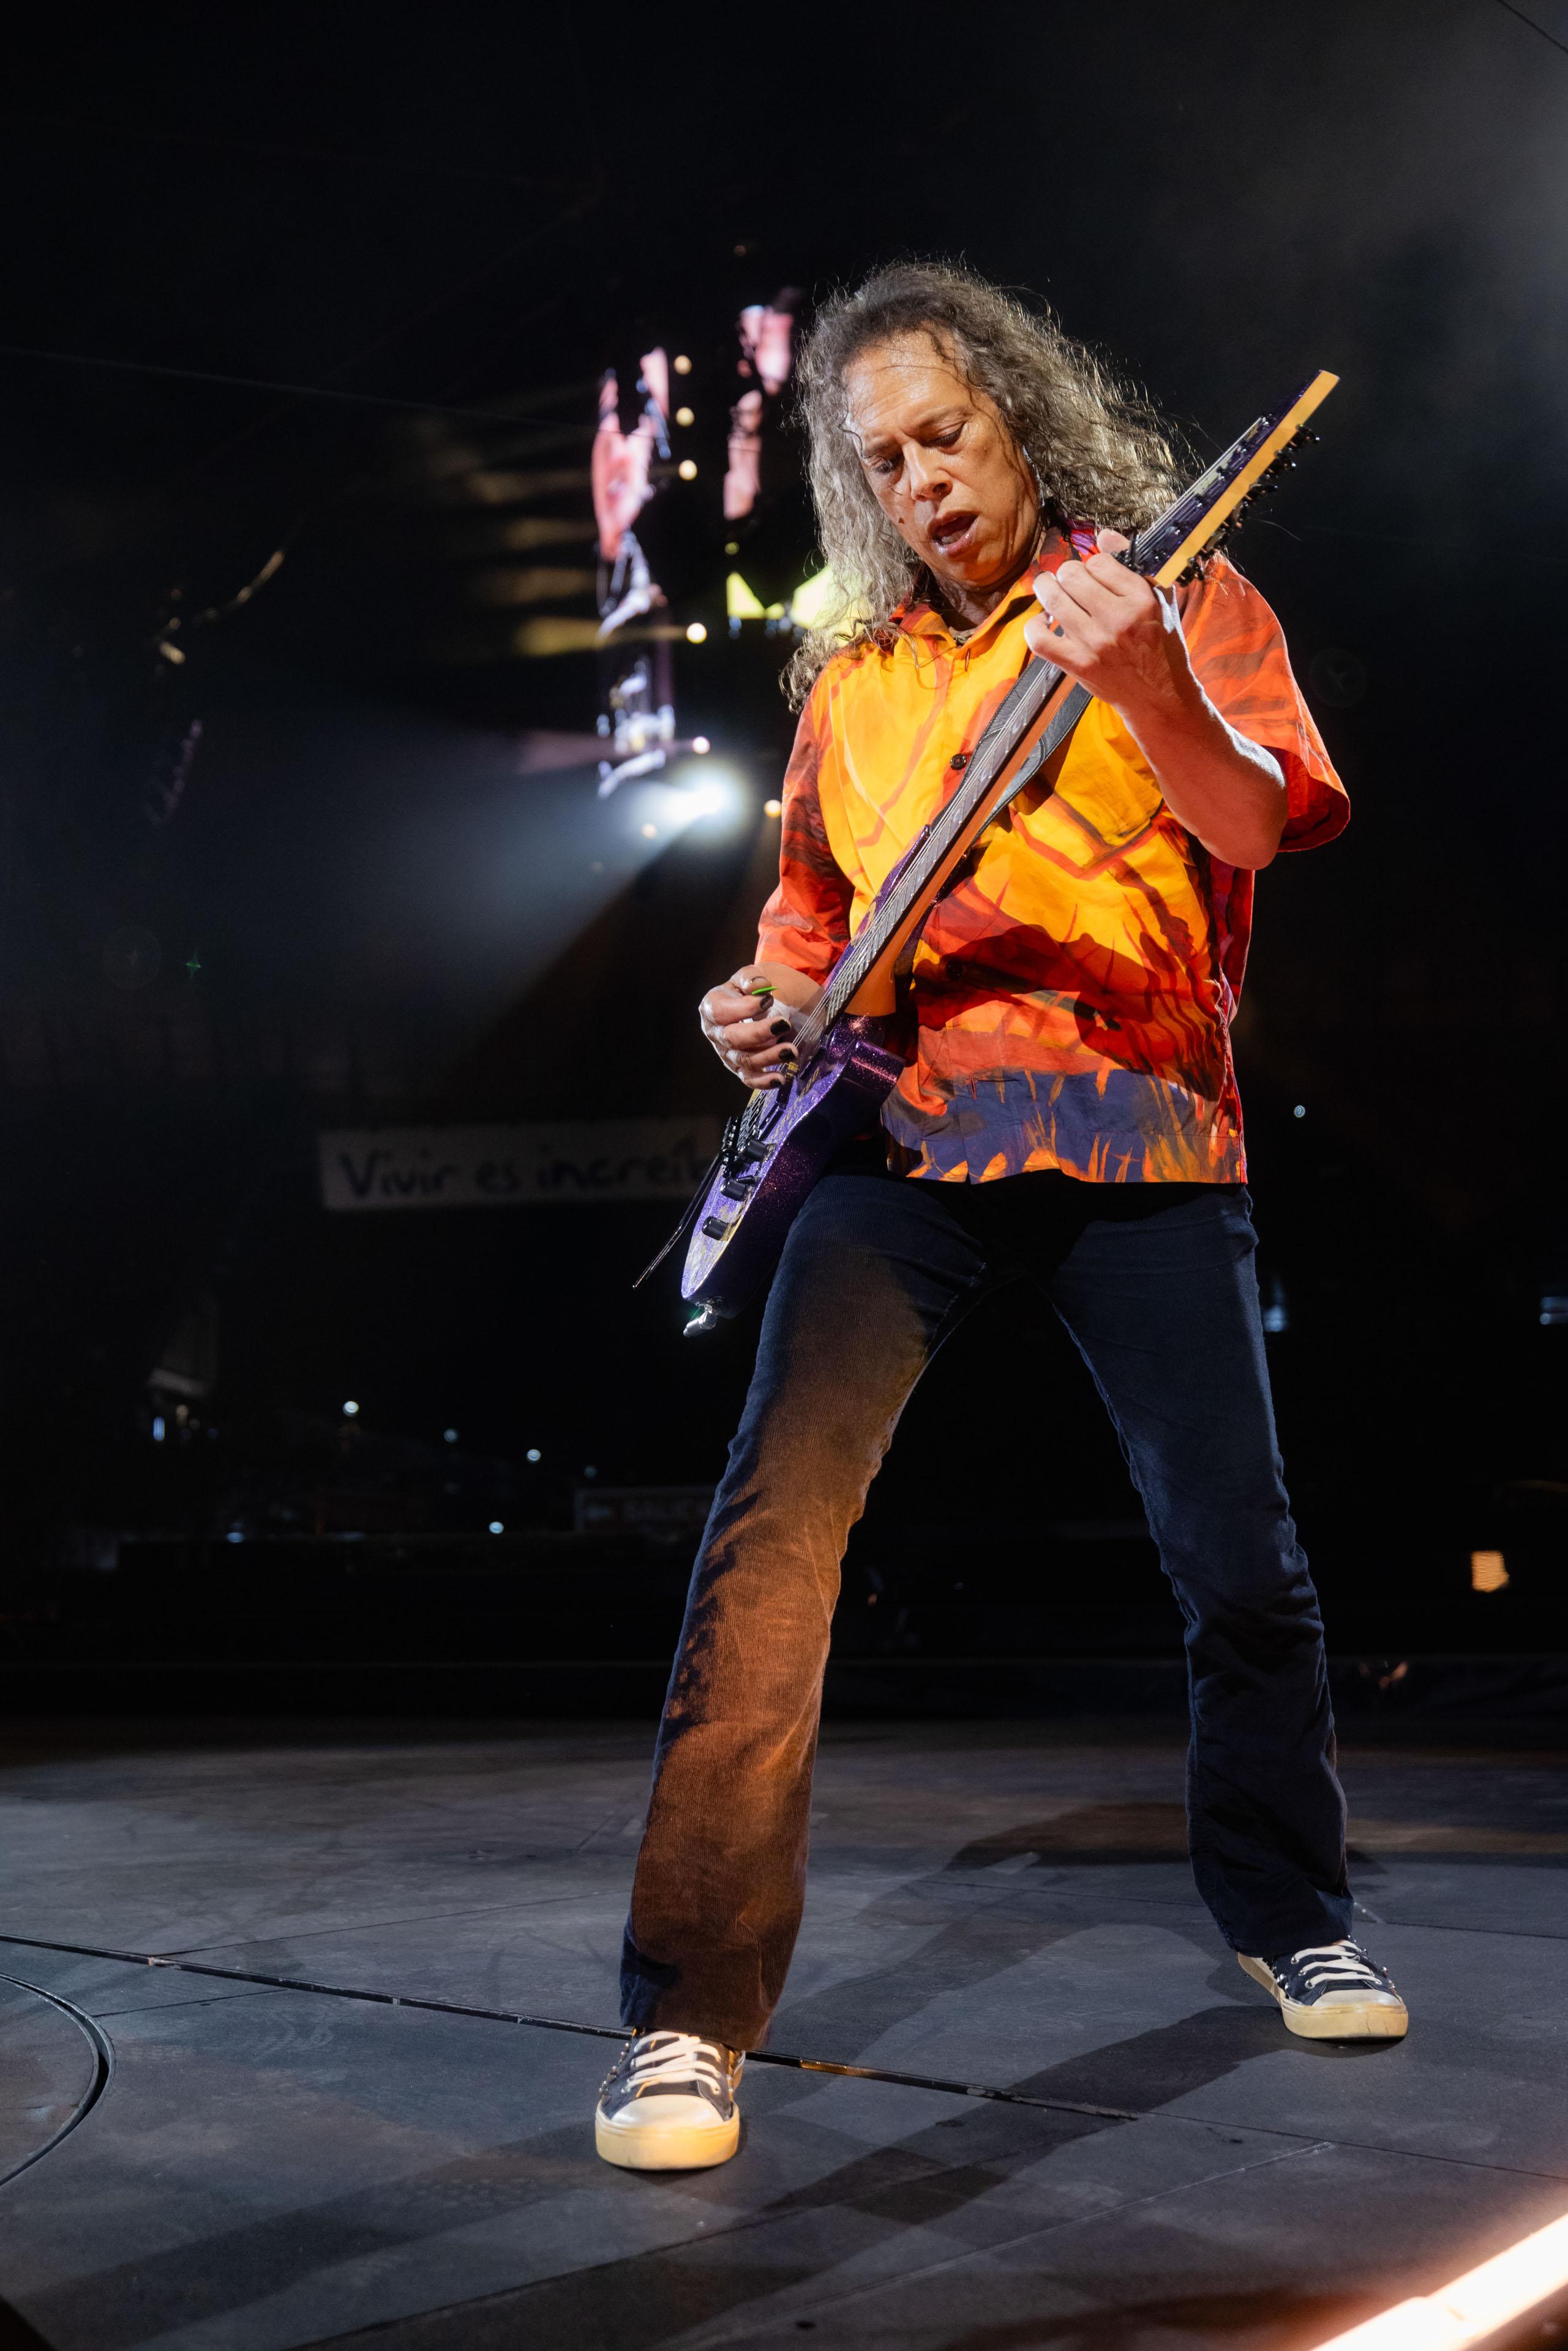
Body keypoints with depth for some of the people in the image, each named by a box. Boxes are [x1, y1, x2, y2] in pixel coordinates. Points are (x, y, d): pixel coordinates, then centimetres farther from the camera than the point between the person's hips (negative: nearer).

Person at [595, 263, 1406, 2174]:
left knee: (1237, 1553, 3)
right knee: (774, 1528, -15)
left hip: (1139, 1127, -2)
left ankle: (1287, 1913, 29)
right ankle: (691, 2011, -9)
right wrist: (770, 1002, 6)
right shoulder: (855, 674, 19)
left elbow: (1254, 827, -10)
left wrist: (1145, 687, -30)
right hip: (903, 1125, 2)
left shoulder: (1169, 592, 6)